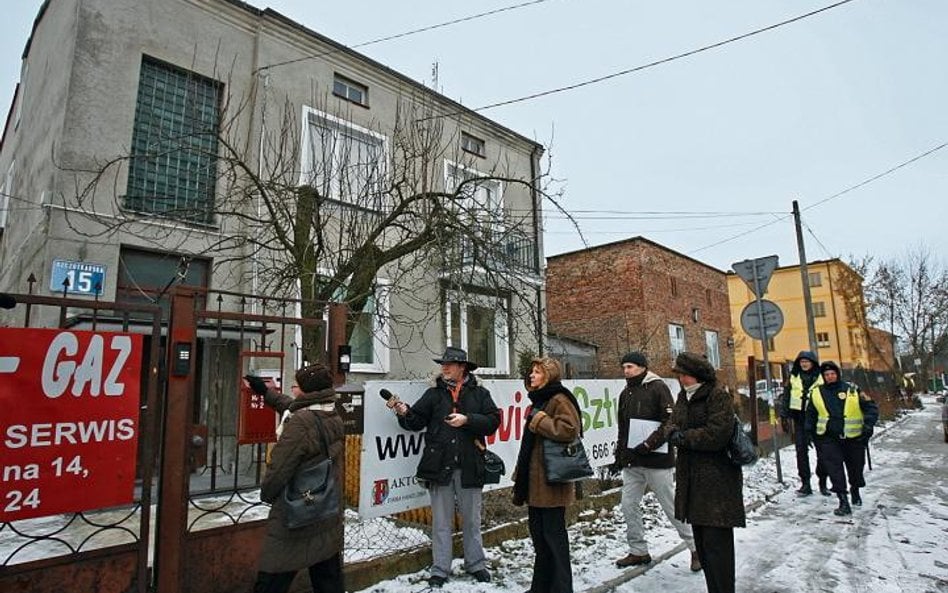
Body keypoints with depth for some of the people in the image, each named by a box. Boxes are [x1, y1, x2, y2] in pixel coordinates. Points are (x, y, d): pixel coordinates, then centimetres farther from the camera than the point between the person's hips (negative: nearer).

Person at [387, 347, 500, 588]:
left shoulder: (479, 393, 4)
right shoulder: (434, 394, 7)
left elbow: (493, 421, -5)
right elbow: (416, 421, 1)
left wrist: (467, 420, -16)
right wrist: (404, 412, -17)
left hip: (469, 466, -1)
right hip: (439, 465, 1)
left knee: (472, 519, 13)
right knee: (441, 521, 10)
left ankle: (476, 564, 29)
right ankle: (440, 570, 21)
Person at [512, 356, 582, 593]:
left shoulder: (559, 400, -13)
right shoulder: (538, 400, 17)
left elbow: (570, 429, -28)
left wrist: (539, 420, -19)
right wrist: (521, 475, 21)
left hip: (552, 480, -10)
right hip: (535, 479, 10)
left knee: (553, 533, 1)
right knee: (537, 530, 17)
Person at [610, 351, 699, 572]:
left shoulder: (658, 387, -9)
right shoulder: (625, 394, 12)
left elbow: (670, 423, -16)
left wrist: (646, 446, -21)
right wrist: (619, 455, 15)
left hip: (657, 460, -7)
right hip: (632, 462, 7)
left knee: (671, 507, 3)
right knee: (629, 505, 7)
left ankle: (696, 548, 23)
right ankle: (638, 551, 23)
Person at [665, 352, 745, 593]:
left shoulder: (718, 396, -12)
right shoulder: (683, 397, 12)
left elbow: (717, 434, -21)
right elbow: (673, 424, 11)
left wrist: (683, 437, -13)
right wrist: (674, 431, -12)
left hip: (717, 480, -8)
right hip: (691, 478, 8)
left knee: (716, 541, -3)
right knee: (701, 540, 15)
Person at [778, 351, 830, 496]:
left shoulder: (820, 378, 1)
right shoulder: (793, 377, 7)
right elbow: (786, 396, 8)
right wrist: (784, 414, 0)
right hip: (799, 418, 1)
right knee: (801, 450, 1)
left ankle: (823, 482, 19)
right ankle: (805, 483, 8)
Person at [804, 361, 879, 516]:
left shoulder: (852, 389, -3)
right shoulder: (817, 393, 4)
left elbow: (871, 407, -1)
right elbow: (811, 415, 16)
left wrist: (868, 425, -14)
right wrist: (811, 433, 12)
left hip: (853, 437, 0)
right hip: (828, 438, 1)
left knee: (855, 466, 15)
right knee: (834, 468, -11)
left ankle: (855, 490, 45)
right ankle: (844, 502, -7)